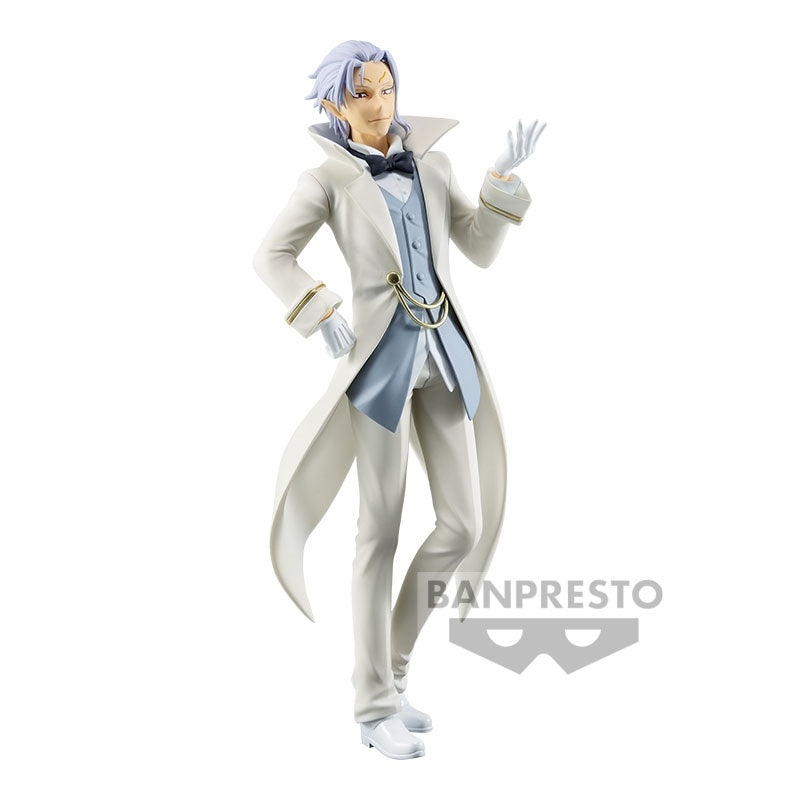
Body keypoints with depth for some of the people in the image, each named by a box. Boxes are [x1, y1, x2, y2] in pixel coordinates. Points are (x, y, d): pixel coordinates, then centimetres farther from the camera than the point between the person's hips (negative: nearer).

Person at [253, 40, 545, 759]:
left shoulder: (431, 166, 14)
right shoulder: (329, 179, 1)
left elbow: (481, 250, 13)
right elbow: (272, 256, -2)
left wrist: (505, 178, 1)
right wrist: (322, 318, -13)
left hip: (445, 356, 5)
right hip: (382, 360, -5)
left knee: (466, 523, 2)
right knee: (382, 530, -4)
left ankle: (389, 665, 20)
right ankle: (376, 708, 6)